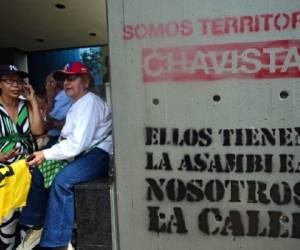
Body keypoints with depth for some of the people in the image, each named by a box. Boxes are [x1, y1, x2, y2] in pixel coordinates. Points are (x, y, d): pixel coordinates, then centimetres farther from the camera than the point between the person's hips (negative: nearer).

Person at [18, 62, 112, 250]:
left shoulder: (90, 102, -12)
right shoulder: (76, 105, 20)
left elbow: (78, 143, -22)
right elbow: (70, 138, 16)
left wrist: (46, 155, -18)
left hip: (99, 155, -10)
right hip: (82, 154, 10)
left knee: (62, 180, -31)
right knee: (38, 172, -1)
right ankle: (36, 227, 5)